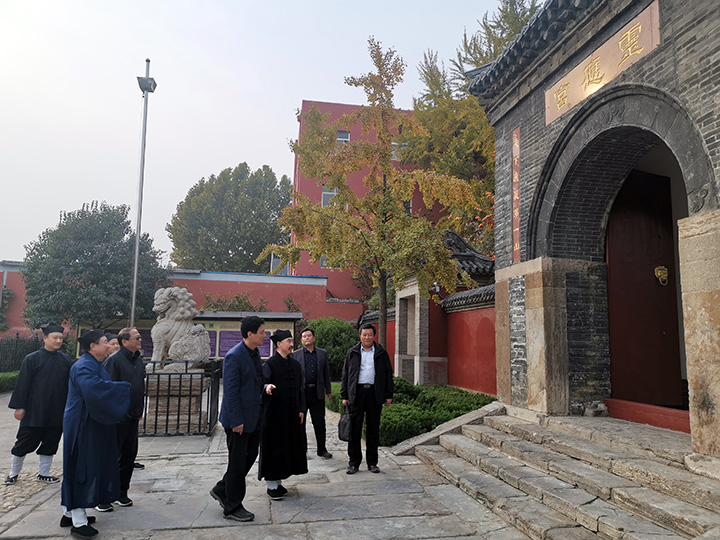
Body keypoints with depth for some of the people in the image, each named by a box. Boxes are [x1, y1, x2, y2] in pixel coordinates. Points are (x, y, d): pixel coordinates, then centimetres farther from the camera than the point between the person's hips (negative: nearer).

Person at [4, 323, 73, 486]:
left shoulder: (66, 360, 1)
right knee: (25, 442, 9)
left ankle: (44, 473, 26)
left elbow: (71, 384, 5)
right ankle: (13, 473, 28)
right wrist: (19, 406, -8)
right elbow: (23, 384, -6)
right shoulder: (32, 359, -8)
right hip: (34, 411, -3)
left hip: (57, 412, 3)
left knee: (50, 443, 12)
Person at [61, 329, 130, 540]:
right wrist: (124, 387, -30)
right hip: (84, 425, -10)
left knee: (78, 468, 16)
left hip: (91, 424, 10)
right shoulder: (85, 366, -20)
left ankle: (70, 513, 27)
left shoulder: (93, 364, 14)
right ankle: (79, 521, 1)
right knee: (83, 468, -5)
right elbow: (91, 386, -38)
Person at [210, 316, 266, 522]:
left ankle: (222, 490, 35)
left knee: (250, 455, 17)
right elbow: (230, 392, -21)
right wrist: (236, 421, -21)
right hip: (238, 419, -9)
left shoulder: (255, 353, 8)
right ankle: (232, 507, 21)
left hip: (254, 417, 9)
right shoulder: (234, 356, -20)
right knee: (237, 462, 4)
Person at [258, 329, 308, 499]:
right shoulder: (269, 364, -7)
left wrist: (301, 409, 8)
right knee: (273, 446, 0)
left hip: (292, 414, 7)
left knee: (289, 446, 11)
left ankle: (278, 481, 26)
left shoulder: (295, 365, 11)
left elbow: (301, 388, 14)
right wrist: (267, 387, -43)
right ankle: (271, 485, 12)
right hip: (274, 413, -6)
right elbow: (263, 381, -20)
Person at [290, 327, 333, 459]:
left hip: (317, 393, 1)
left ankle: (322, 450, 19)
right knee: (299, 423, 8)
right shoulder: (295, 355, 4)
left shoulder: (322, 353, 9)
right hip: (301, 393, -1)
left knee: (320, 423, 6)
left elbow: (326, 373, 11)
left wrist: (328, 390, 10)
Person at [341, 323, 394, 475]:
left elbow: (388, 375, 10)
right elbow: (345, 375, 9)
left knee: (373, 429, 7)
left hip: (375, 393, 0)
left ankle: (372, 462, 18)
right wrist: (344, 396, 3)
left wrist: (389, 395, 3)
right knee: (354, 429, 1)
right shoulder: (352, 353, 9)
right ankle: (354, 462, 12)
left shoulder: (381, 353, 9)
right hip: (357, 392, 0)